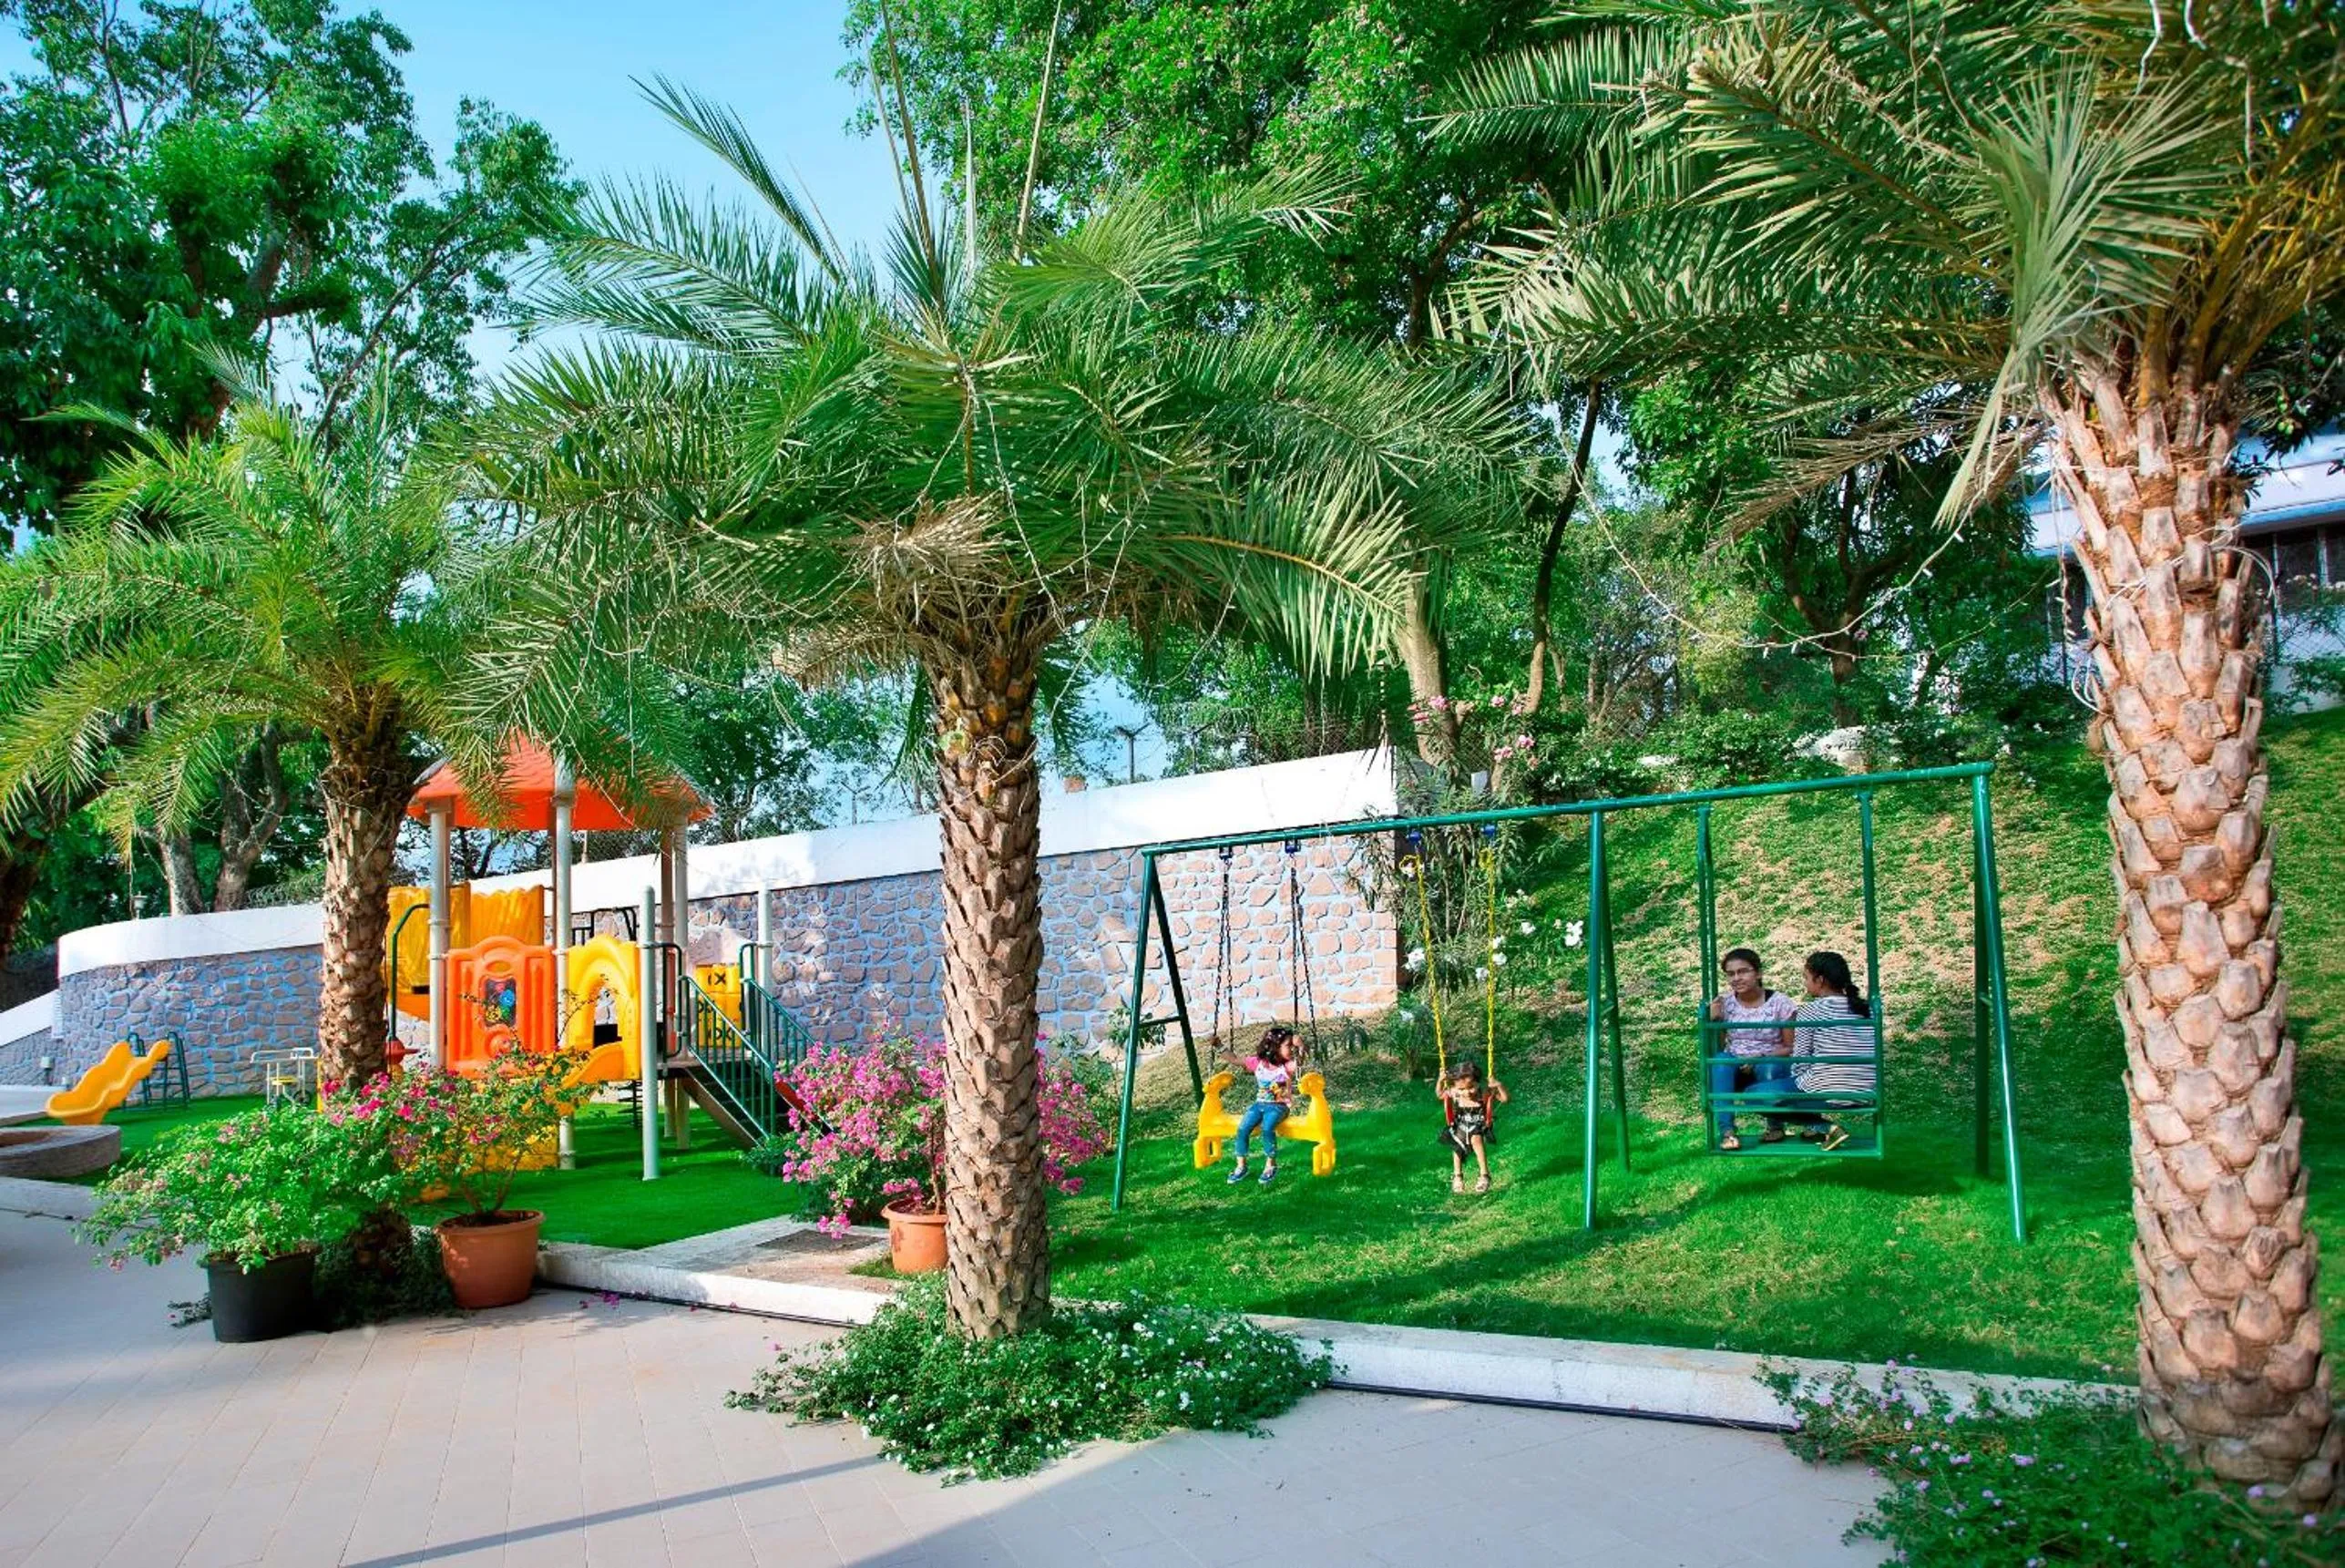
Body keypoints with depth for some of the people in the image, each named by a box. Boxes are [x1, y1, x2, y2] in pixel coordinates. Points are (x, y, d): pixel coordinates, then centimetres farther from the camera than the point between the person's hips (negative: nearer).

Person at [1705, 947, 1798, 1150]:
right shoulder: (1724, 1004, 2)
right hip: (1735, 1068, 2)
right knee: (1720, 1061, -31)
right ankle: (1726, 1130, -33)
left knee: (1769, 1068, -36)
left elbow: (1791, 1048, -4)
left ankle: (1776, 1126, -8)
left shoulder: (1780, 1003, -6)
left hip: (1772, 1066, -2)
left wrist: (1760, 1058, -20)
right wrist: (1712, 1021, -15)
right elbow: (1714, 1050, 3)